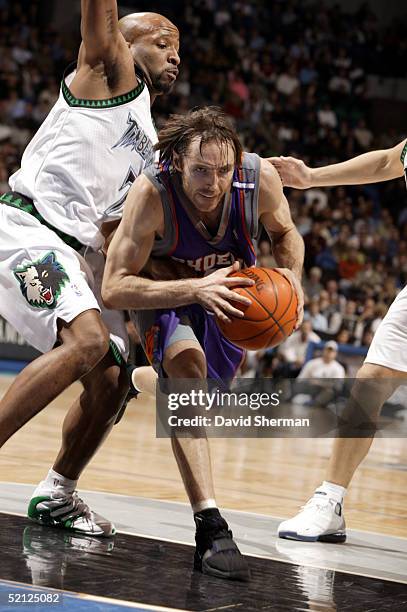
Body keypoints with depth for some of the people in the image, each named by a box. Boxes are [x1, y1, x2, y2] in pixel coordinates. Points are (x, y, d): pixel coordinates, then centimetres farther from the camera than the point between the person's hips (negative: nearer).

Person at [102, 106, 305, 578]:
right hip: (164, 294, -4)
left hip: (228, 292, 4)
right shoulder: (152, 193, -36)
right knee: (186, 364, -31)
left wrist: (291, 277, -26)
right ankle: (210, 527, -36)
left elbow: (285, 233, -4)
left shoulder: (260, 177, -28)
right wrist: (194, 290, -48)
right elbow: (113, 289, -37)